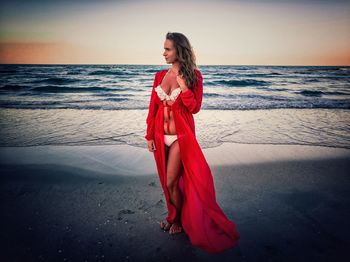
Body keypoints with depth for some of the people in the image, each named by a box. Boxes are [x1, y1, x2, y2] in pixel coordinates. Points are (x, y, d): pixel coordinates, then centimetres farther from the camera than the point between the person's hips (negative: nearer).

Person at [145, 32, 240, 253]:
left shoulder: (193, 76, -6)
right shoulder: (160, 75, 5)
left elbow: (195, 108, -10)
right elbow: (153, 107, 5)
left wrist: (183, 86, -22)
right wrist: (149, 135, 2)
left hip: (181, 135, -4)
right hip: (161, 135, 5)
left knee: (171, 182, -1)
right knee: (166, 181, 16)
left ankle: (178, 220, 27)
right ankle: (173, 215, 40)